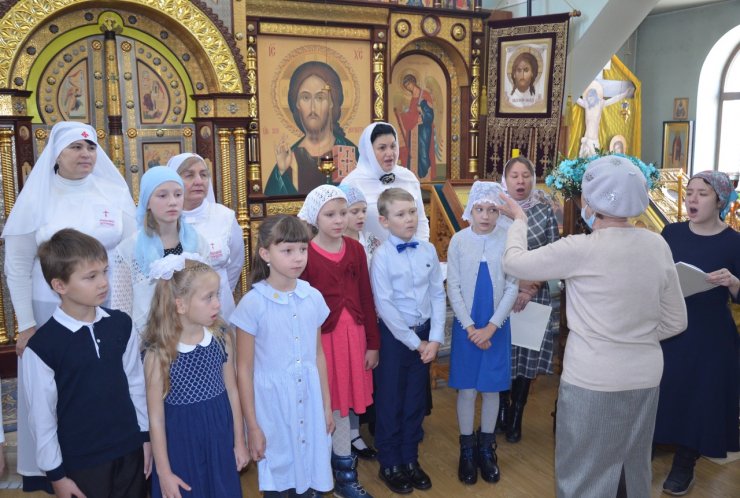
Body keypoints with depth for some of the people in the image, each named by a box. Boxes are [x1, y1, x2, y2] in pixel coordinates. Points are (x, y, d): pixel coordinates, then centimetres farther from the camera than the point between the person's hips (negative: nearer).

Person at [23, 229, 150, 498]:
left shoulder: (121, 325, -5)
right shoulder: (42, 345, -16)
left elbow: (136, 384, 4)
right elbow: (41, 417, -8)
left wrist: (146, 435, 7)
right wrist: (55, 473, -3)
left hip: (130, 449, 3)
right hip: (81, 460, -3)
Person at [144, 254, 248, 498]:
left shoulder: (222, 338, -7)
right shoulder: (159, 354, -18)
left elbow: (232, 392, 3)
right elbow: (156, 418, -11)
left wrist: (239, 442, 9)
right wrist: (163, 472, -6)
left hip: (219, 440, 3)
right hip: (181, 445, -3)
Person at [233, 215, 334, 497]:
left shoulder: (314, 297, -1)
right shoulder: (252, 303, -13)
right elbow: (244, 369, -8)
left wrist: (326, 405, 12)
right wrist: (252, 426, -6)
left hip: (309, 400, 4)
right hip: (272, 403, -3)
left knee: (308, 474, 13)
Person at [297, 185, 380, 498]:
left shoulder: (355, 249, 3)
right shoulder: (305, 254, -11)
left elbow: (366, 298, 6)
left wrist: (373, 343, 7)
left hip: (353, 336, 4)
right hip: (320, 338, -4)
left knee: (343, 406, 16)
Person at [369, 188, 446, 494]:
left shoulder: (428, 251, 0)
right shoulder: (381, 256, -13)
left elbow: (438, 295, 2)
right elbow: (384, 305, -15)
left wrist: (435, 338, -6)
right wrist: (414, 342, -12)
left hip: (424, 333, 4)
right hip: (394, 336, -4)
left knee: (416, 400, 14)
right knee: (390, 402, 8)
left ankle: (410, 459, 32)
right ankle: (390, 465, 26)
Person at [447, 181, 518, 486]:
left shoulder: (507, 241, -6)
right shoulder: (459, 240, -6)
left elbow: (512, 287, -5)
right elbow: (453, 288, -5)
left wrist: (491, 326, -11)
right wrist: (470, 327, -10)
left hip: (497, 327, 1)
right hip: (466, 326, 0)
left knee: (492, 389, 11)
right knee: (467, 390, 6)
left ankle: (486, 448, 29)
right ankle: (467, 450, 23)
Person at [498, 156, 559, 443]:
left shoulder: (545, 211, 2)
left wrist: (529, 290, -11)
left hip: (534, 296, 1)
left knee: (526, 358, 5)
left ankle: (515, 419, 21)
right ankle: (501, 412, 26)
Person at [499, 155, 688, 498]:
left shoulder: (580, 249, -18)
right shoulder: (657, 245, -1)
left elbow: (513, 263, -7)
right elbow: (675, 322, 5)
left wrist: (518, 220, 9)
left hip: (593, 381, -6)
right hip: (645, 377, 6)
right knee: (635, 471, 24)